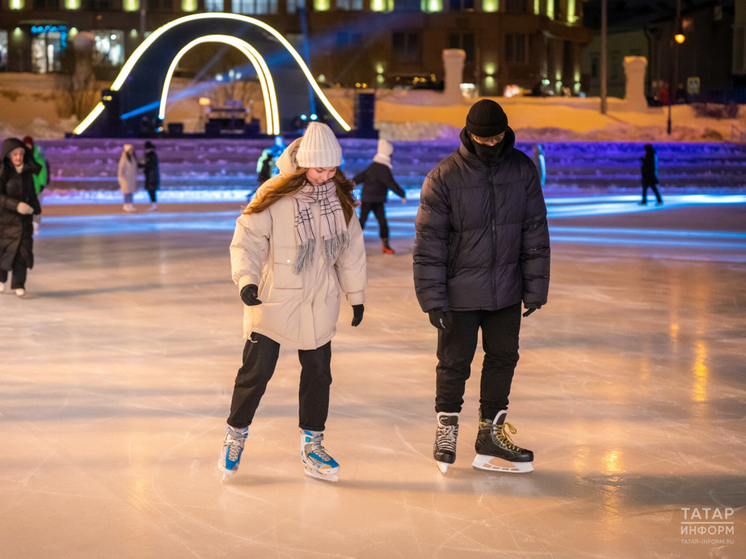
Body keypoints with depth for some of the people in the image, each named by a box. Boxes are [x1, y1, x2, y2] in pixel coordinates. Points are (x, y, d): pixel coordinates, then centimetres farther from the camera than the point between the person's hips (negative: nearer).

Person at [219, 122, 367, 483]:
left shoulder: (341, 196, 1)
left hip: (320, 304, 4)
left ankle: (312, 444, 23)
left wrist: (356, 295, 15)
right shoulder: (275, 196, -14)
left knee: (318, 372, 8)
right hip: (273, 300, -4)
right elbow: (248, 240, -14)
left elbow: (351, 248, 11)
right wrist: (247, 279, -30)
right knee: (257, 370, -2)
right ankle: (236, 435, 19)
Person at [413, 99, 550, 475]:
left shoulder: (522, 169, -2)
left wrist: (536, 288, 3)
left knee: (503, 358, 11)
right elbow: (429, 242, -10)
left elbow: (535, 233, 4)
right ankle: (447, 429, 28)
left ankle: (491, 435, 25)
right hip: (459, 292, -4)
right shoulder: (444, 176, -13)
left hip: (506, 289, 4)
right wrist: (432, 299, -13)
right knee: (455, 362, 6)